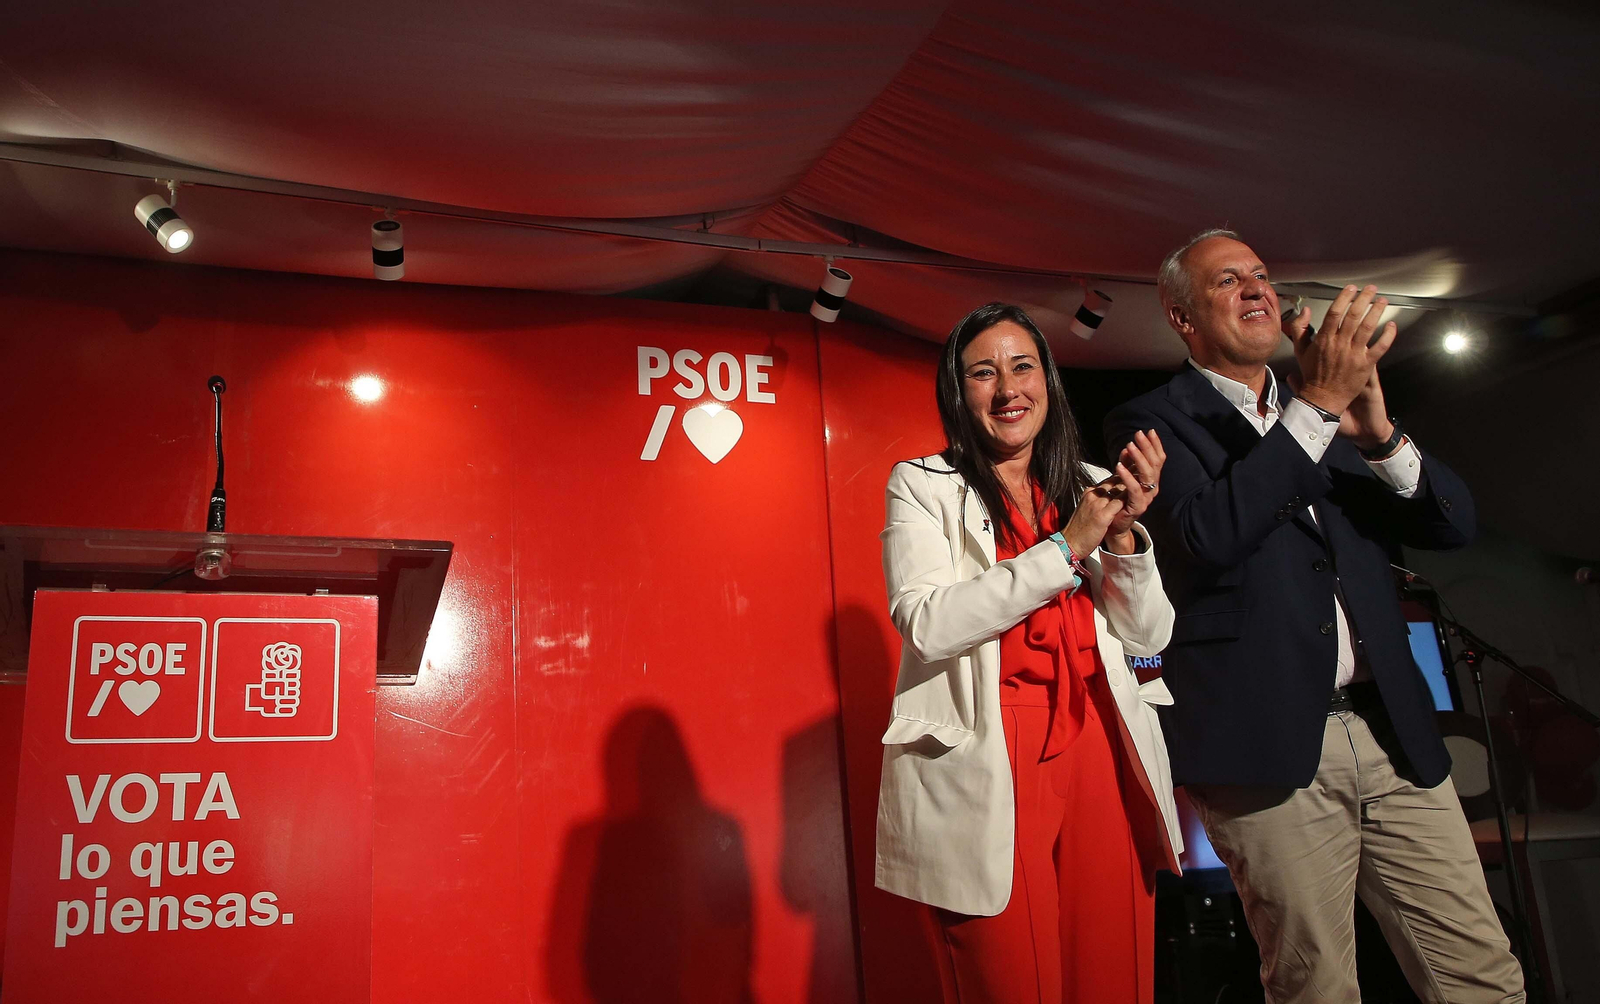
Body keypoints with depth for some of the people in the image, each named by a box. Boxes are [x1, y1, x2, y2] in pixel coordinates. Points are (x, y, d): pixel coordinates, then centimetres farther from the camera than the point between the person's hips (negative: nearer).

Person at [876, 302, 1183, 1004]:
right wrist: (1066, 547, -13)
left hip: (1100, 759, 4)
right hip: (987, 774, -4)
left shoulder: (1088, 489, 14)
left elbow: (1148, 636, 10)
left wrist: (1124, 536, -8)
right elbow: (928, 623, -14)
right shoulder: (922, 486, 2)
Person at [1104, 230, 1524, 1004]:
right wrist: (1318, 403, -18)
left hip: (1393, 736, 5)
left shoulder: (1334, 407, 17)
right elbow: (1206, 535, -19)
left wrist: (1377, 432, -8)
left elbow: (1454, 524, 10)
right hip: (1270, 749, -5)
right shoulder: (1151, 422, 0)